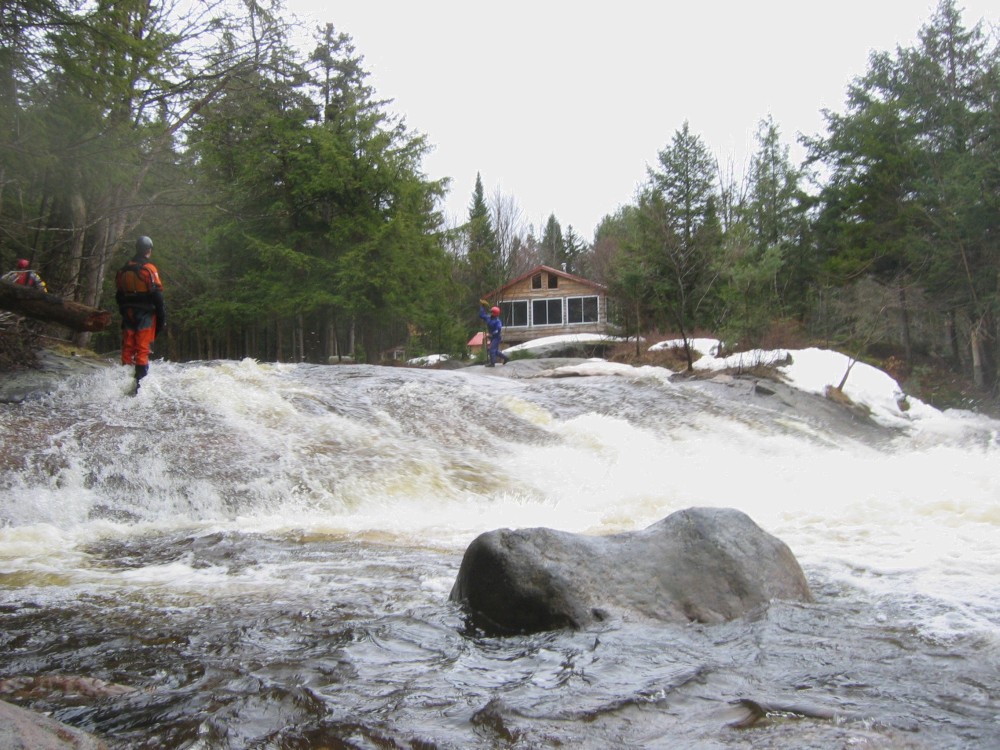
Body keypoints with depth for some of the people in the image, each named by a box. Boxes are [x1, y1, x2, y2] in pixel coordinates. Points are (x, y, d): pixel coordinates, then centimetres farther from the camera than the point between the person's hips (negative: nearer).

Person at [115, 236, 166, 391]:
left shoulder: (123, 270, 10)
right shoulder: (149, 269, -11)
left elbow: (118, 295, 14)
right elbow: (157, 295, -14)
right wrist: (162, 316, -8)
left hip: (128, 314, 6)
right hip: (145, 314, -6)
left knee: (127, 348, 10)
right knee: (142, 349, -6)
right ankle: (140, 382, -8)